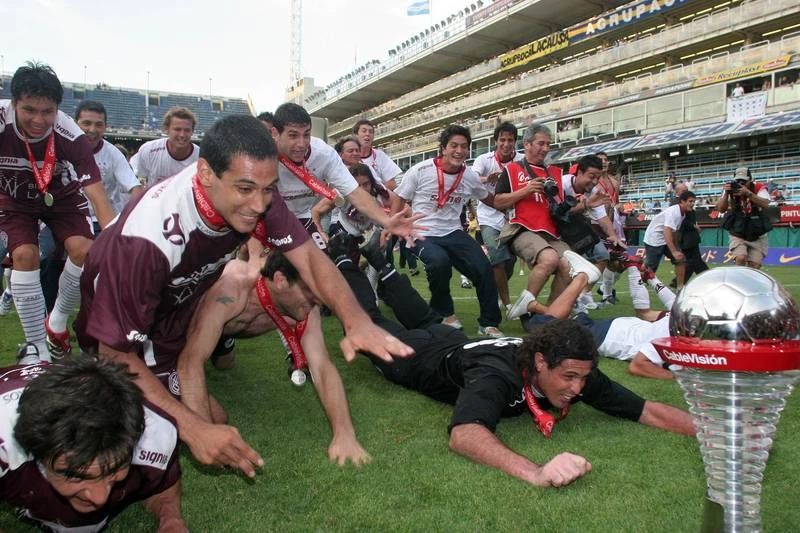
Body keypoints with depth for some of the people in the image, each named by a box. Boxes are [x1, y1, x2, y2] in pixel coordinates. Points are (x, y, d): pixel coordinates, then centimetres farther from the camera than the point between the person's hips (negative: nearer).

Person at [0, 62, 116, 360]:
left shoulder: (71, 136, -33)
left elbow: (99, 198, -34)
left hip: (61, 197, 0)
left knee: (84, 250, -21)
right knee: (25, 255, -22)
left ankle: (57, 321, 6)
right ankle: (38, 349, -12)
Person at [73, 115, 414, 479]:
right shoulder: (147, 238, -40)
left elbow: (307, 254, -24)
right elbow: (115, 353, -34)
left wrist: (357, 321, -43)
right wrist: (192, 428, -42)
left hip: (189, 300, 6)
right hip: (128, 331, -6)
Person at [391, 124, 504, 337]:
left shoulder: (470, 176, 3)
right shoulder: (421, 171, -8)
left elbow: (489, 199, 24)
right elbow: (399, 199, -1)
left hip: (453, 233, 4)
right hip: (423, 235, -4)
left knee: (483, 268, -15)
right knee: (439, 261, -34)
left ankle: (489, 323, 4)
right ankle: (445, 313, -7)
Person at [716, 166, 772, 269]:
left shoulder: (759, 188, -8)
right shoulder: (731, 190, -3)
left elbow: (765, 203, -27)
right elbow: (721, 209, -11)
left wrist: (748, 193, -38)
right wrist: (726, 194, -25)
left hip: (758, 236, 0)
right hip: (738, 236, 0)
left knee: (754, 267, -1)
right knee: (741, 258, -25)